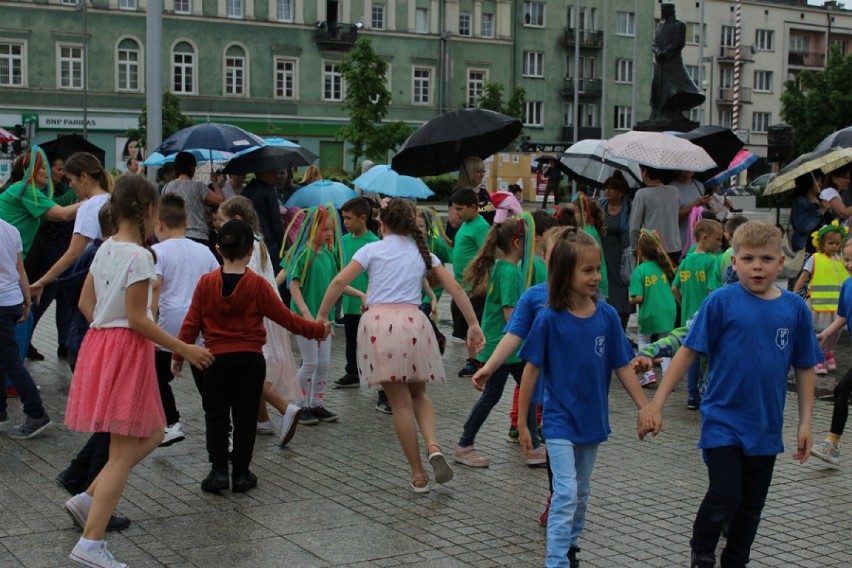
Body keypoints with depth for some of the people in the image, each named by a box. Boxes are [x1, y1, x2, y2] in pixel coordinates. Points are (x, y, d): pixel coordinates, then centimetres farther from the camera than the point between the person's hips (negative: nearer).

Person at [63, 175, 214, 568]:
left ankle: (88, 500, 16)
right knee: (124, 453, -4)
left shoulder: (105, 249, 9)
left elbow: (86, 303, 12)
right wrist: (183, 349, -13)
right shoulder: (138, 256, -16)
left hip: (100, 342, 9)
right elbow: (137, 318, -17)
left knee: (152, 434, 20)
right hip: (127, 350, -9)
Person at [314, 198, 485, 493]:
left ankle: (418, 475, 8)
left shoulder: (372, 249, 9)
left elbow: (339, 282, -2)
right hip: (412, 321, 2)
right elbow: (455, 287, 8)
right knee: (418, 394, 20)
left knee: (400, 404, 4)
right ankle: (433, 446, -7)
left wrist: (321, 317, 6)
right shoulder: (422, 252, 15)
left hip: (379, 322, -2)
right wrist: (473, 324, 11)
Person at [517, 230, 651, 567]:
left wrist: (645, 407, 0)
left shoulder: (607, 316, -6)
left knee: (581, 494, 18)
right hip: (560, 421, -4)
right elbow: (532, 370, -9)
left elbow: (622, 366, 1)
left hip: (592, 420, 4)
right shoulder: (549, 319, -15)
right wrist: (522, 422, -6)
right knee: (566, 494, -11)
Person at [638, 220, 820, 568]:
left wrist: (805, 423, 4)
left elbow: (805, 368, 6)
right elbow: (688, 352, -9)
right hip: (723, 422, -3)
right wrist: (657, 403, -12)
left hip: (765, 428, 4)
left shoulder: (794, 308, -2)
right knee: (724, 496, -9)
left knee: (751, 505, 13)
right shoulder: (722, 302, -10)